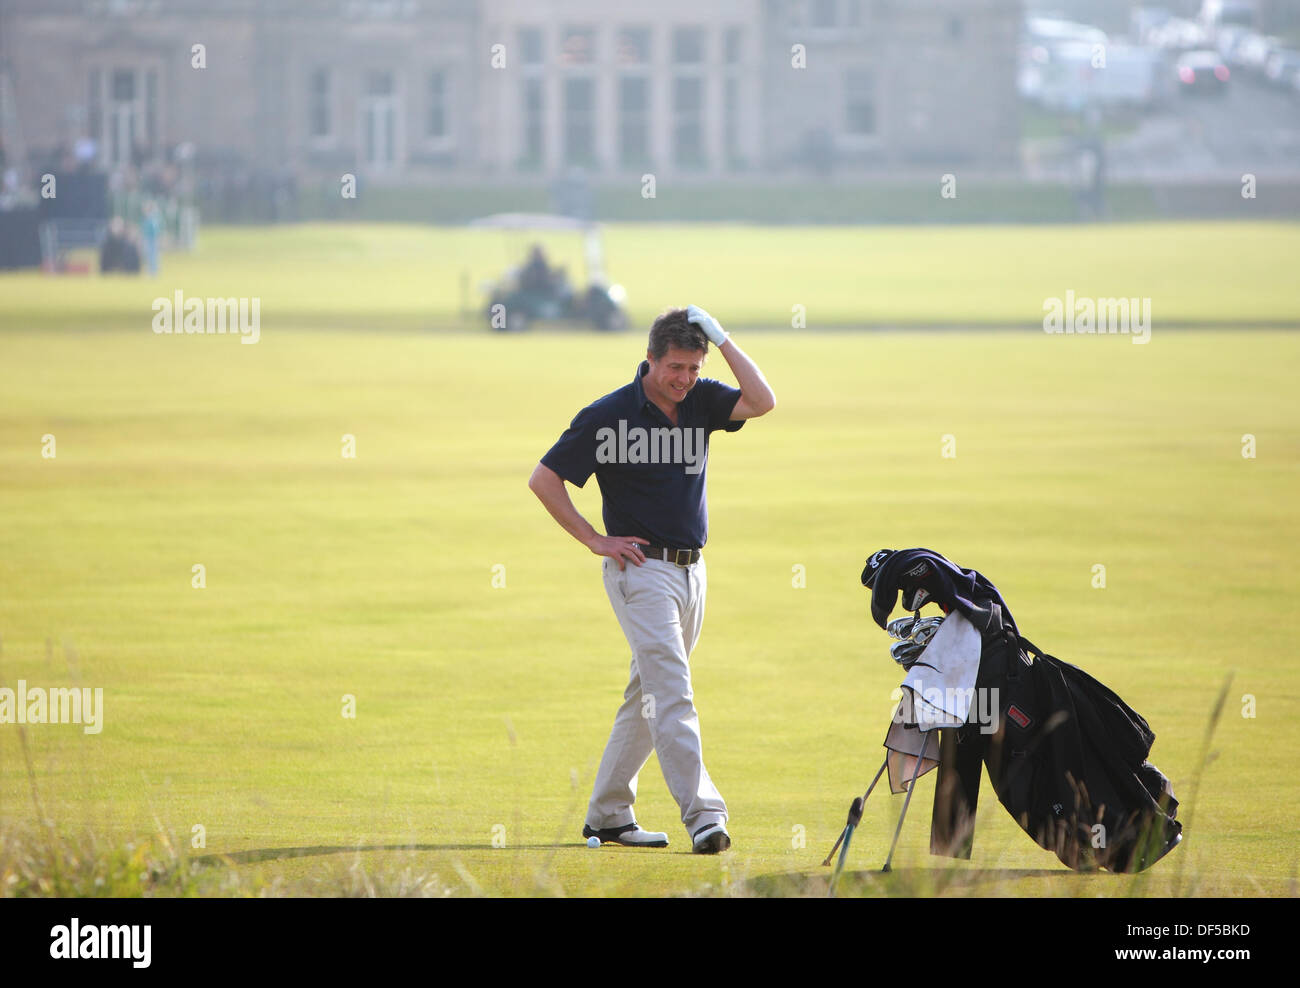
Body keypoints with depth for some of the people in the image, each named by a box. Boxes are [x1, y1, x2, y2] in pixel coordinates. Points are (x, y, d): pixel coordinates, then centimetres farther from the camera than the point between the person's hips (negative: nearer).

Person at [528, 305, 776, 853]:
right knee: (673, 692, -16)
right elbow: (544, 479, -7)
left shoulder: (699, 401, 6)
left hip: (691, 570, 7)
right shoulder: (608, 415, -10)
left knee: (649, 696, 12)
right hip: (641, 567, -7)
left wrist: (721, 338, -11)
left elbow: (762, 402, -10)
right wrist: (596, 541, -8)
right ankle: (702, 813, -24)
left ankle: (607, 814, 21)